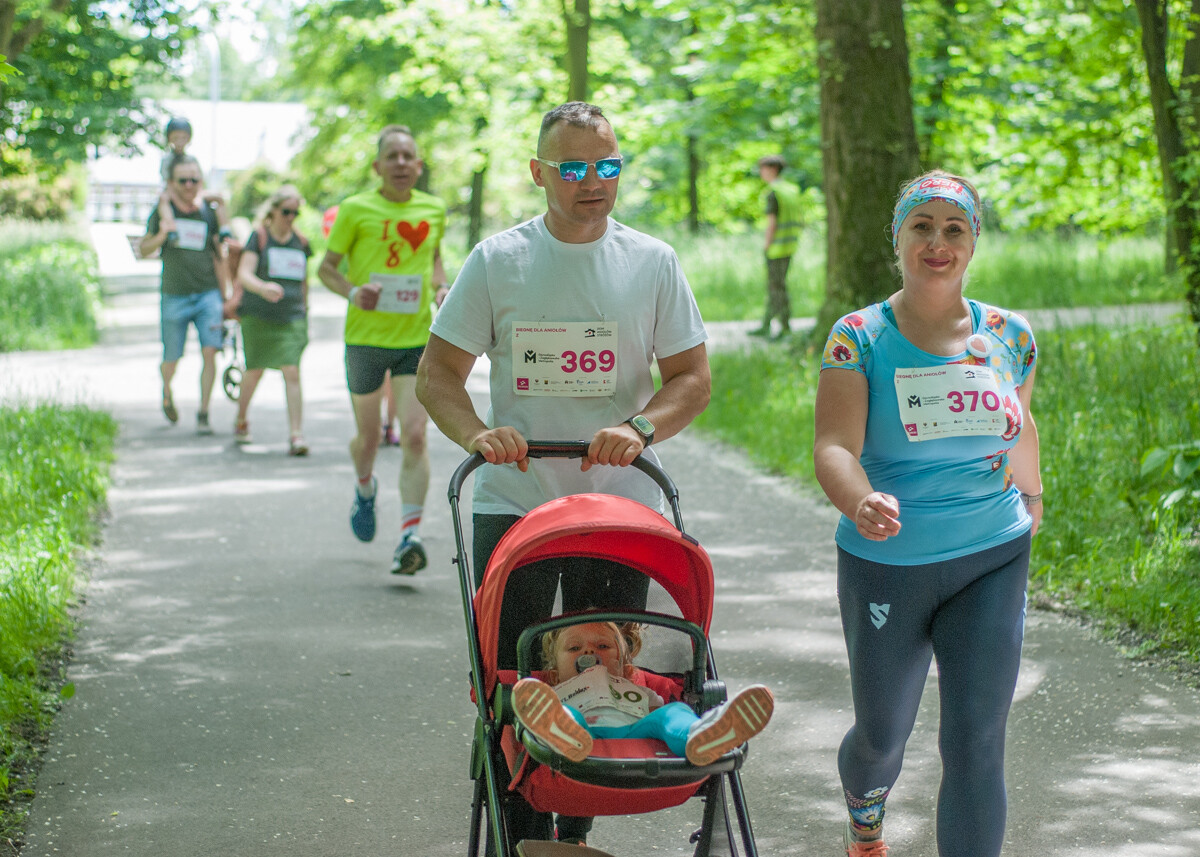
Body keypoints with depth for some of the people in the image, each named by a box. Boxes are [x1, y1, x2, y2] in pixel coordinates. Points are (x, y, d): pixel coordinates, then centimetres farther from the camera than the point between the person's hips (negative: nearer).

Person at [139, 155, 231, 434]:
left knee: (210, 351, -15)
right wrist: (161, 236, -17)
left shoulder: (208, 215, 5)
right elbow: (142, 249, 4)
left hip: (207, 294, 1)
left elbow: (219, 258, 12)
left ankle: (203, 414, -8)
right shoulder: (163, 212, 1)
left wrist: (224, 298, 11)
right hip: (175, 297, -1)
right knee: (171, 359, 5)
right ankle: (167, 393, 38)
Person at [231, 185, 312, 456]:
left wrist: (304, 309, 23)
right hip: (258, 315, -2)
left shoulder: (301, 242, 11)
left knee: (292, 372, -11)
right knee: (255, 370, 7)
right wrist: (262, 288, -31)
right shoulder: (259, 237, -1)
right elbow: (244, 274, -12)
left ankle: (296, 435, -16)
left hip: (292, 318, 2)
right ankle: (241, 420, 34)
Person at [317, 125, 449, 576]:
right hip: (366, 335, -1)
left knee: (415, 436, -12)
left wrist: (441, 287, 3)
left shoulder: (434, 210, 5)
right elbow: (326, 267, 3)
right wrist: (352, 292, -16)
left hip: (417, 338, 1)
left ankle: (409, 537, -14)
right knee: (368, 434, 12)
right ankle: (365, 488, 47)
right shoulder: (356, 210, -4)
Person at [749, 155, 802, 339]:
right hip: (791, 244, 9)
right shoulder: (792, 189, 12)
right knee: (773, 284, 14)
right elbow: (797, 218, 13)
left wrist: (767, 243, -10)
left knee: (778, 286, -2)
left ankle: (785, 327, -1)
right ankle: (766, 326, 17)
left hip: (777, 246, -8)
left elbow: (771, 222, -19)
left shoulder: (771, 192, -14)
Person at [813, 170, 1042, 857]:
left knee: (976, 744, -8)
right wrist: (861, 503, -42)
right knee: (882, 734, 15)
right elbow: (834, 446, -21)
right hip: (887, 568, -1)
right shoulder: (859, 338, -9)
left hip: (992, 564, 1)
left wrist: (1032, 496, 35)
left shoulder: (1009, 335, 1)